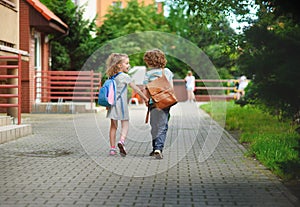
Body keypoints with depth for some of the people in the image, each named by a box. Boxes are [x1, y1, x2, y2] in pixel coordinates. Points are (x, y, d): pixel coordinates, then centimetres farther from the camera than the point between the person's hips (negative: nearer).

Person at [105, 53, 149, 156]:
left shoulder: (112, 77, 9)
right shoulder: (125, 76, -7)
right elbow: (136, 89, -6)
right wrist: (145, 98, 1)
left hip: (112, 104, 5)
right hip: (121, 104, -5)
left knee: (113, 126, 9)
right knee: (125, 125, 1)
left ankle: (112, 148, 11)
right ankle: (122, 140, -24)